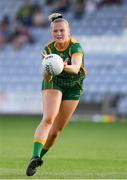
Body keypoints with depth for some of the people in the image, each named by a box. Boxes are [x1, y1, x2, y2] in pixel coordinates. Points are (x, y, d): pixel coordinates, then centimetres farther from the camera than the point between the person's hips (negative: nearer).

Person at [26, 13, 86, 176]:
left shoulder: (75, 46, -22)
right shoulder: (49, 49, -14)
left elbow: (76, 68, -39)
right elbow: (47, 78, -21)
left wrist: (65, 66, -60)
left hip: (73, 87, 0)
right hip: (54, 83, 0)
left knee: (57, 130, 2)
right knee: (48, 119, -24)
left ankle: (40, 156, 24)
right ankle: (35, 157, -33)